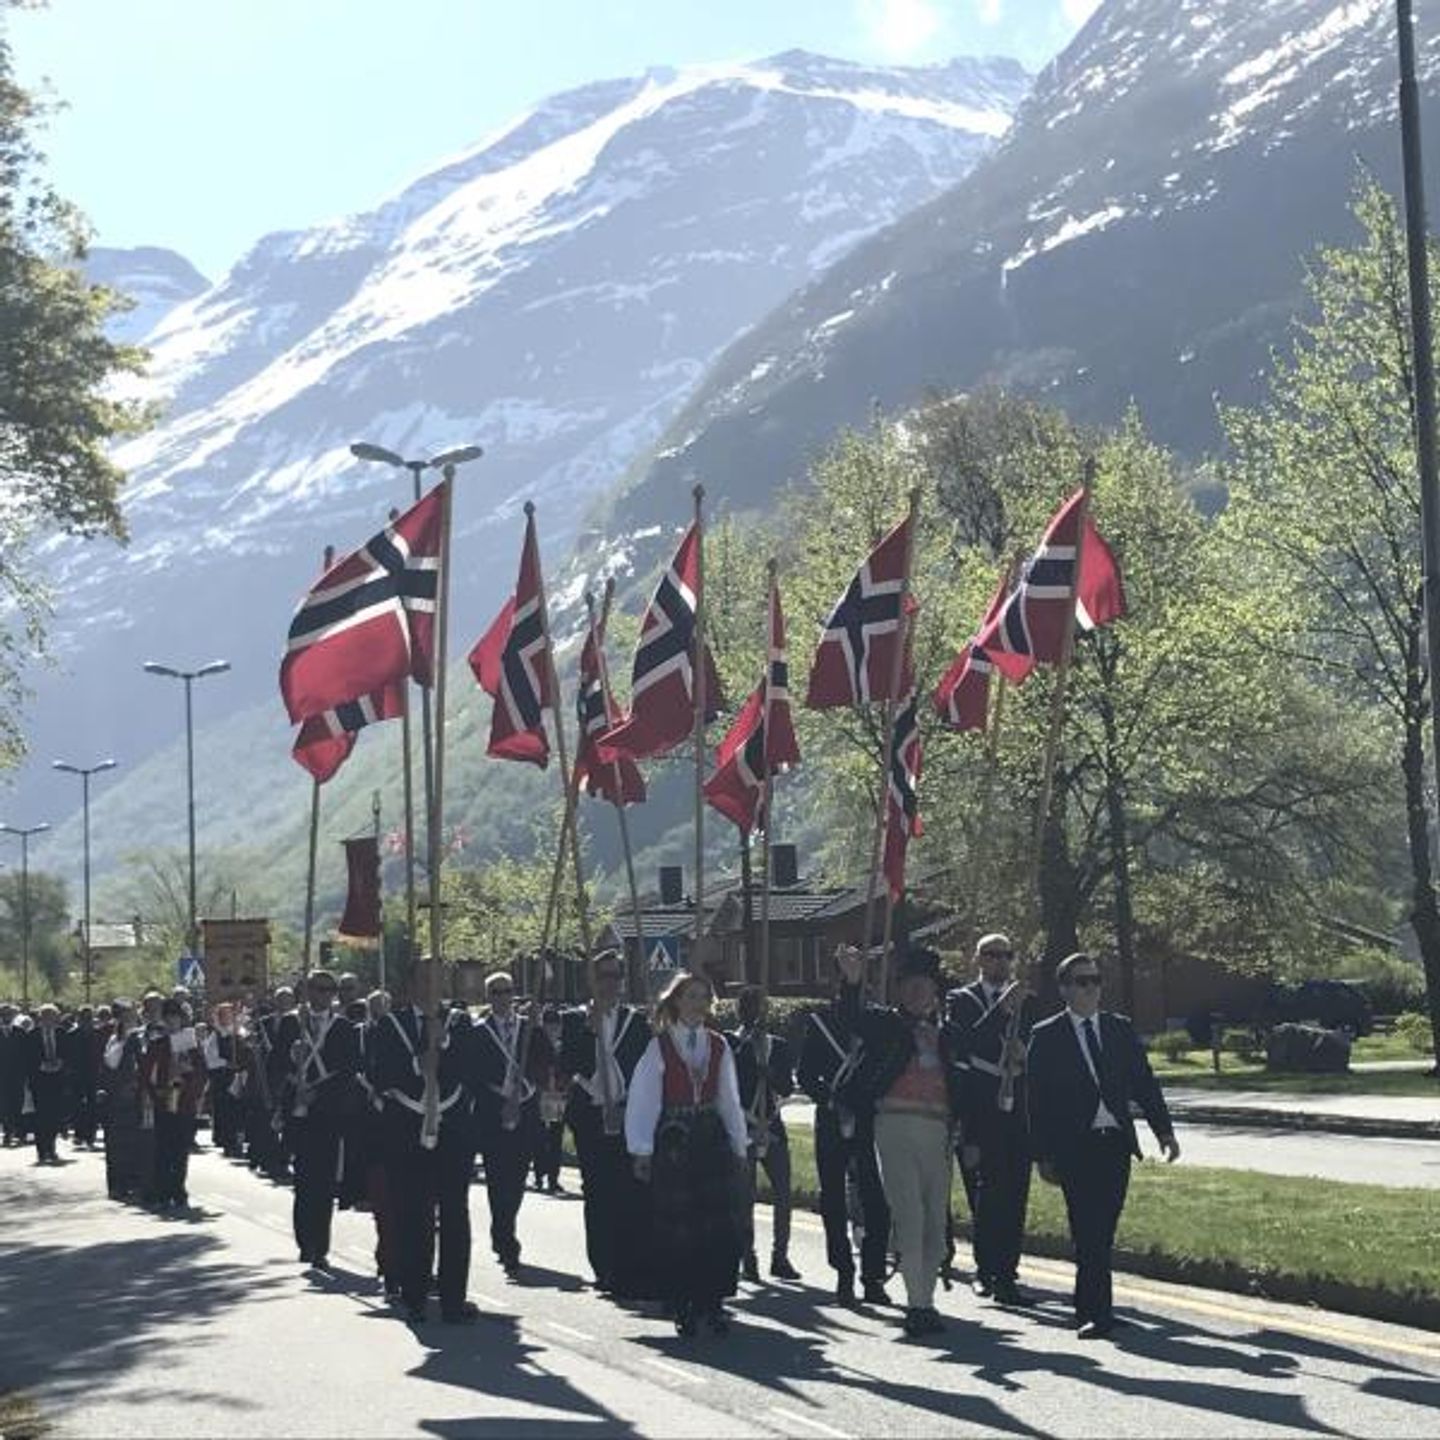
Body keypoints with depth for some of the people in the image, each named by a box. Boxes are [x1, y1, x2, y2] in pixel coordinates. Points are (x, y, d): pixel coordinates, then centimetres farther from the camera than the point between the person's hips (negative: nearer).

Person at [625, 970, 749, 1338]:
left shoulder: (718, 1047, 9)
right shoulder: (659, 1047, -2)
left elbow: (729, 1100, 12)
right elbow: (641, 1101, -2)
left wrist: (739, 1146, 9)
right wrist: (642, 1151, -6)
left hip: (712, 1140, 3)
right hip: (672, 1143, -3)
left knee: (723, 1224, -5)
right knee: (676, 1229, -1)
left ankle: (711, 1301, 6)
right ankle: (682, 1307, 10)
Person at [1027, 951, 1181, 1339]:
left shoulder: (1121, 1030, 13)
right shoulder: (1046, 1037, 1)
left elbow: (1144, 1083, 13)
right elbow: (1037, 1100, 0)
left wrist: (1164, 1129, 2)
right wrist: (1043, 1155, -4)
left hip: (1116, 1146, 4)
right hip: (1074, 1148, -4)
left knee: (1102, 1231, 6)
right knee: (1088, 1232, -8)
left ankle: (1089, 1307, 20)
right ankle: (1097, 1313, -6)